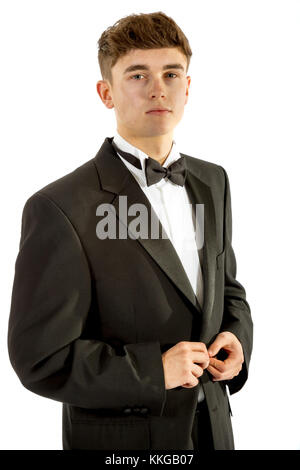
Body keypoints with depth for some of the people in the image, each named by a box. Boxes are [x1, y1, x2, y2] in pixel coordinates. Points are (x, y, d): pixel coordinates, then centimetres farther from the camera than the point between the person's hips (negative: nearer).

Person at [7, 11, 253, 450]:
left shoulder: (213, 182, 2)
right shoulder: (59, 209, -20)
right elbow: (41, 359, -18)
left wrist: (236, 337, -6)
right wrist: (154, 369, -23)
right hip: (119, 438, -6)